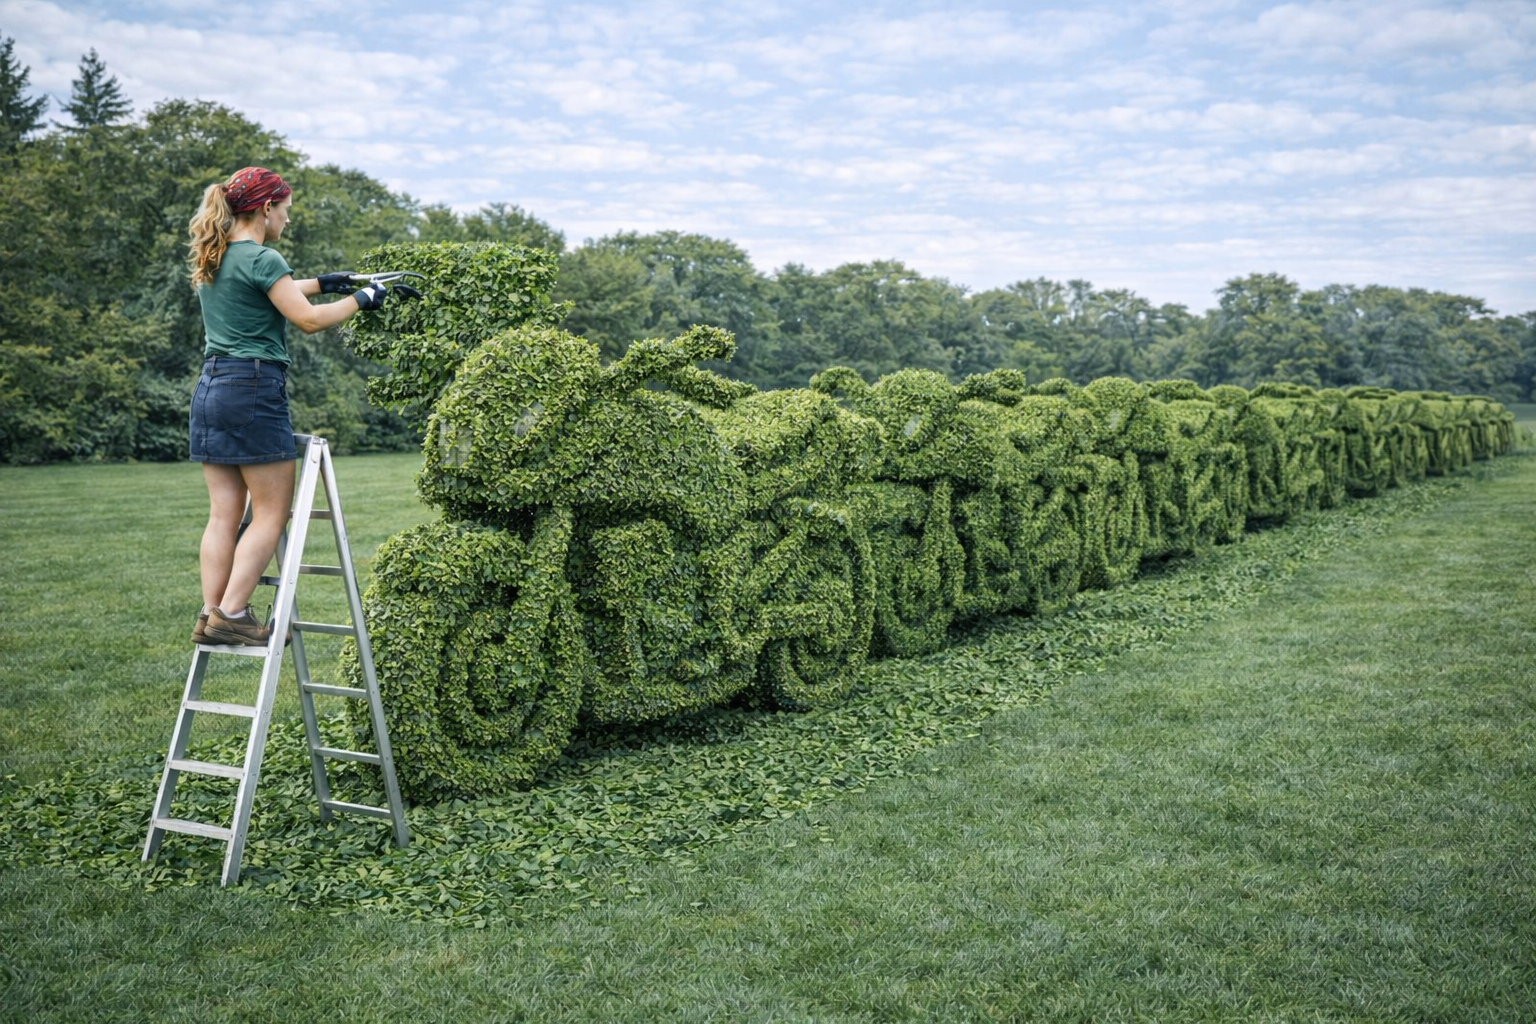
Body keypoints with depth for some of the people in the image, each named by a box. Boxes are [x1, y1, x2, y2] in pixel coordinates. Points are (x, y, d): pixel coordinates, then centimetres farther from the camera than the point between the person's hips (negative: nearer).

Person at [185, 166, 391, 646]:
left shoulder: (213, 260, 16)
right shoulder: (262, 259, -11)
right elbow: (308, 319, -12)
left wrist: (322, 282, 35)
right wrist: (359, 300, 1)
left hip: (210, 387, 9)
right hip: (253, 389, -9)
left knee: (224, 513, 9)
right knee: (272, 512, -2)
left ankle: (210, 616, 9)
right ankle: (231, 615, -5)